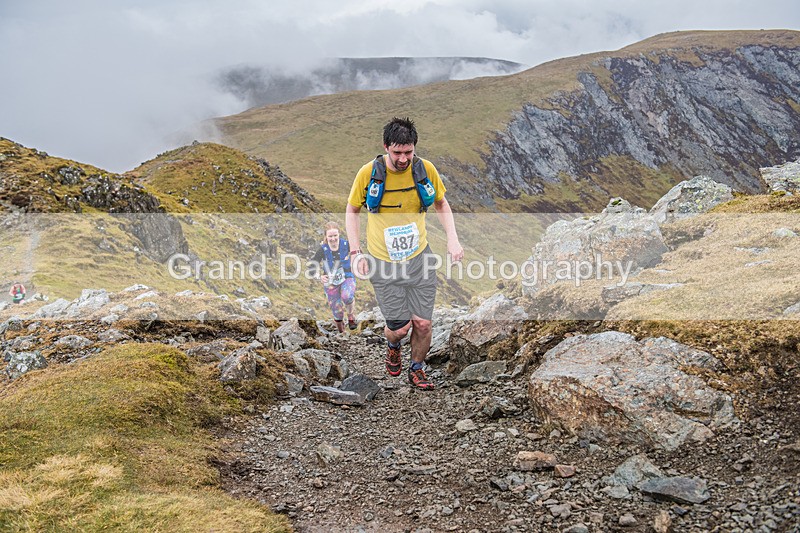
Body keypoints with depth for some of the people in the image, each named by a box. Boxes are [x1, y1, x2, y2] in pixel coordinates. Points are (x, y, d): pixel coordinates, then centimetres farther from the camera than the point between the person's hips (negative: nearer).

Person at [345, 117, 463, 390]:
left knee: (423, 324, 1)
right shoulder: (369, 173, -12)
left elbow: (441, 204, 11)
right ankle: (392, 346, 36)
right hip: (383, 263, -2)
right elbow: (351, 210, 3)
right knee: (400, 327, -2)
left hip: (420, 258, 2)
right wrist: (355, 252, -5)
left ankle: (417, 369, 30)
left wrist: (452, 239, -3)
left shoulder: (426, 169, -7)